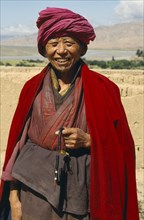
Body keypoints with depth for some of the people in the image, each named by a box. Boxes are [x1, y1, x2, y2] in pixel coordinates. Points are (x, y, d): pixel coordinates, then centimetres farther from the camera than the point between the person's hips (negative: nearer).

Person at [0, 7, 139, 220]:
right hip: (34, 189, 2)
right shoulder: (33, 88, 1)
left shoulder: (103, 89, -5)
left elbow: (122, 145, -1)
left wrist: (88, 140, -18)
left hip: (81, 193, -1)